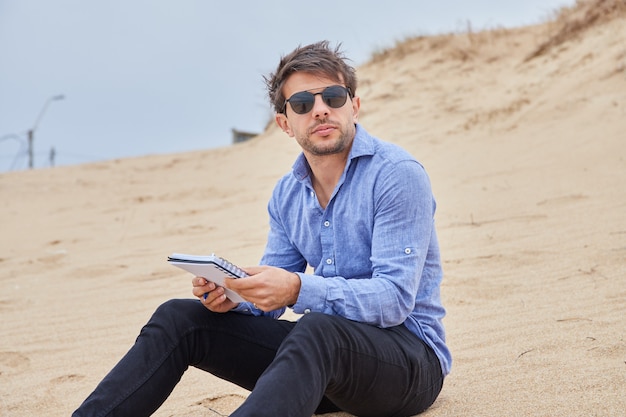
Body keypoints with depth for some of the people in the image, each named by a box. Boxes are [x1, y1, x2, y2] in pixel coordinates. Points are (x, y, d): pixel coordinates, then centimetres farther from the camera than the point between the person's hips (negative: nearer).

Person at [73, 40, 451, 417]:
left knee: (318, 330, -41)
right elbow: (268, 300, 11)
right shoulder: (287, 194, 10)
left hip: (411, 355, -7)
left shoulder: (398, 174, -12)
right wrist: (231, 296, -13)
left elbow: (395, 297, -21)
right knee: (179, 318, -5)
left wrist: (299, 290, -34)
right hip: (327, 352, 7)